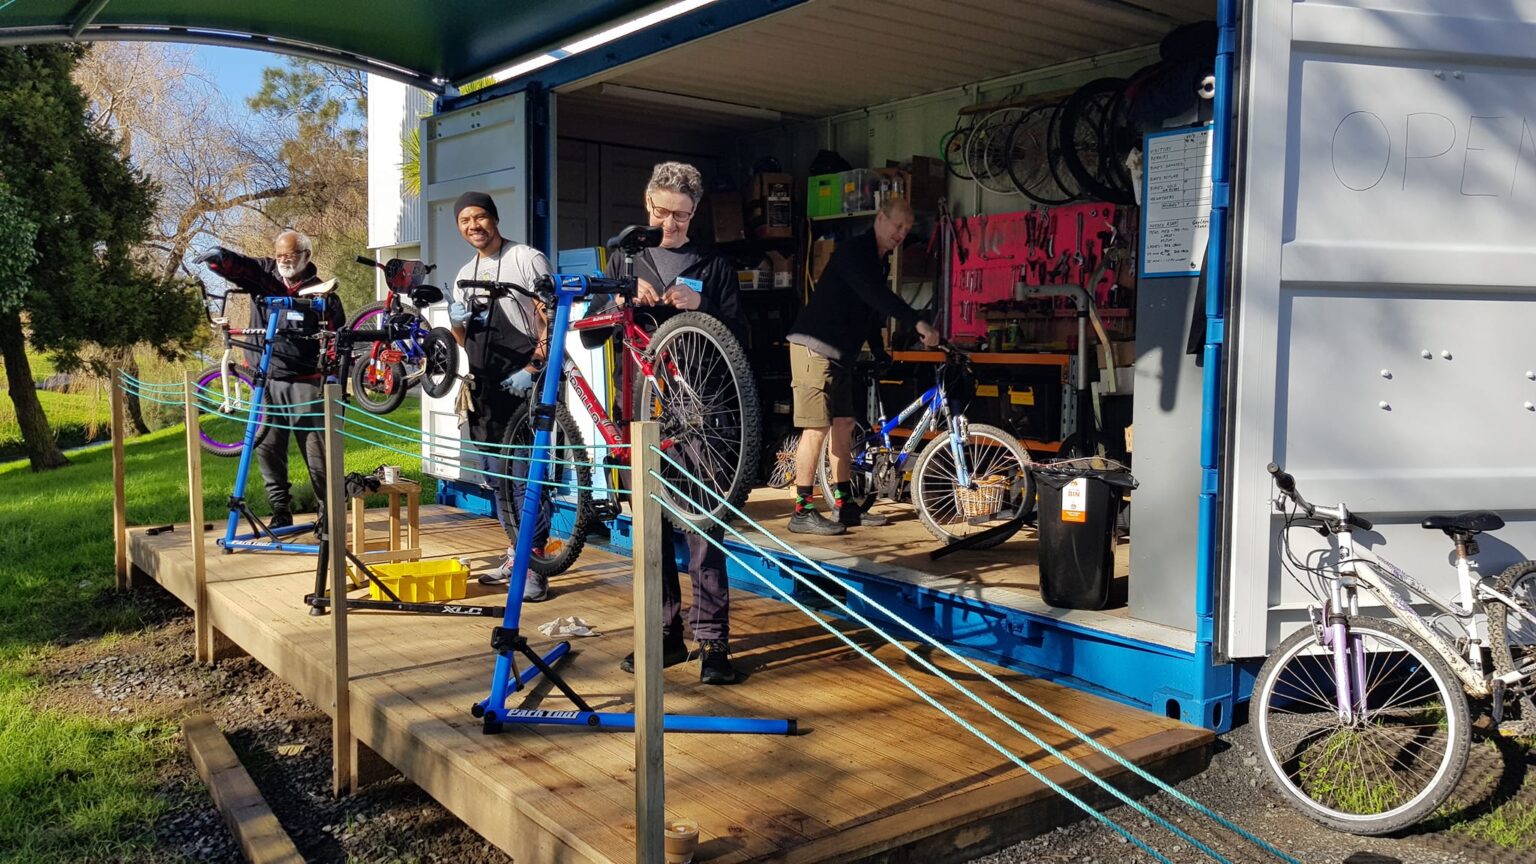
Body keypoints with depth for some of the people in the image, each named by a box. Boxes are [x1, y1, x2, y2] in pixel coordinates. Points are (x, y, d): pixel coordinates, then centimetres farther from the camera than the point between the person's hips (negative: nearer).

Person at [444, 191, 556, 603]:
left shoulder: (526, 258, -3)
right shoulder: (464, 275, 18)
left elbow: (550, 320, -8)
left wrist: (532, 369, -17)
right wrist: (457, 321, -1)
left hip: (522, 384, -7)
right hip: (483, 387, 8)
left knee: (523, 477, -10)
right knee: (496, 478, 11)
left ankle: (535, 566, -5)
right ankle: (517, 553, 23)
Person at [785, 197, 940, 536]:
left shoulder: (880, 262, 15)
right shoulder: (854, 251, -14)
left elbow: (872, 310, 21)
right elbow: (876, 295, -29)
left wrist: (881, 354, 15)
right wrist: (918, 323, -35)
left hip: (841, 352, 10)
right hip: (815, 346, -10)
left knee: (843, 424, 10)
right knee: (816, 428, -10)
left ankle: (845, 507, 16)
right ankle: (802, 512, -5)